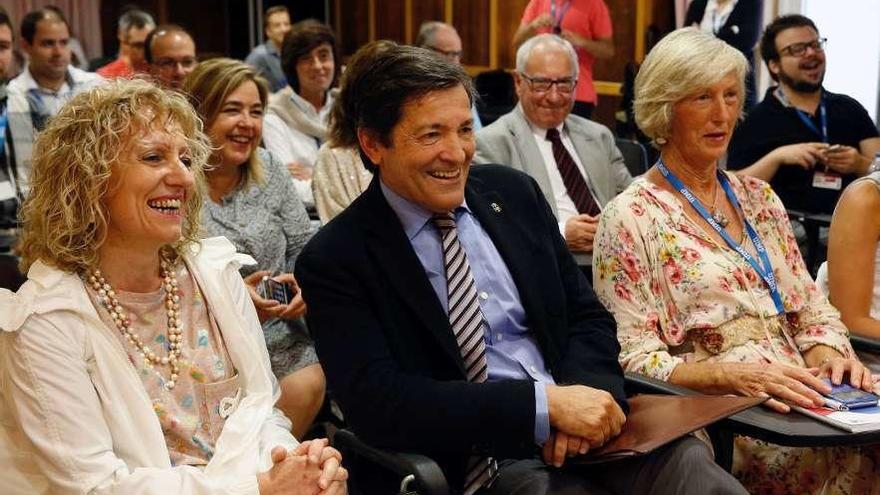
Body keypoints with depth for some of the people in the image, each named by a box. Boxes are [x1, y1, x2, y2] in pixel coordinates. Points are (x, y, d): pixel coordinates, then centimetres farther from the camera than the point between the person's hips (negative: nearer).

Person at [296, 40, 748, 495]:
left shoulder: (513, 193, 8)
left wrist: (576, 395, -11)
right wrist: (546, 404, -23)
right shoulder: (334, 261, -5)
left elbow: (588, 316, 12)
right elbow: (378, 403, -16)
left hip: (587, 424, 5)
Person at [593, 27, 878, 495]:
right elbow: (632, 360, -9)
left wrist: (828, 355, -6)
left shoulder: (758, 197, 16)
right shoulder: (631, 218, -4)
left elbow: (811, 309, 16)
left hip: (797, 399, 7)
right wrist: (736, 375, -22)